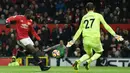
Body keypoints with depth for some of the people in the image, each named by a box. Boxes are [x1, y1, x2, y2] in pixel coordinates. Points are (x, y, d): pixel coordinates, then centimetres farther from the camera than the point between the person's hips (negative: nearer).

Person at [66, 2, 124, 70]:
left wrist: (73, 40, 25)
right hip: (95, 39, -4)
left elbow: (79, 30, 18)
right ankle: (89, 61, -4)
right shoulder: (98, 15, 7)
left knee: (89, 54, 26)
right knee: (99, 52, 23)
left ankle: (78, 61, -2)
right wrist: (115, 35, 6)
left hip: (85, 40, 4)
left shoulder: (84, 17, 16)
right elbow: (106, 26, 3)